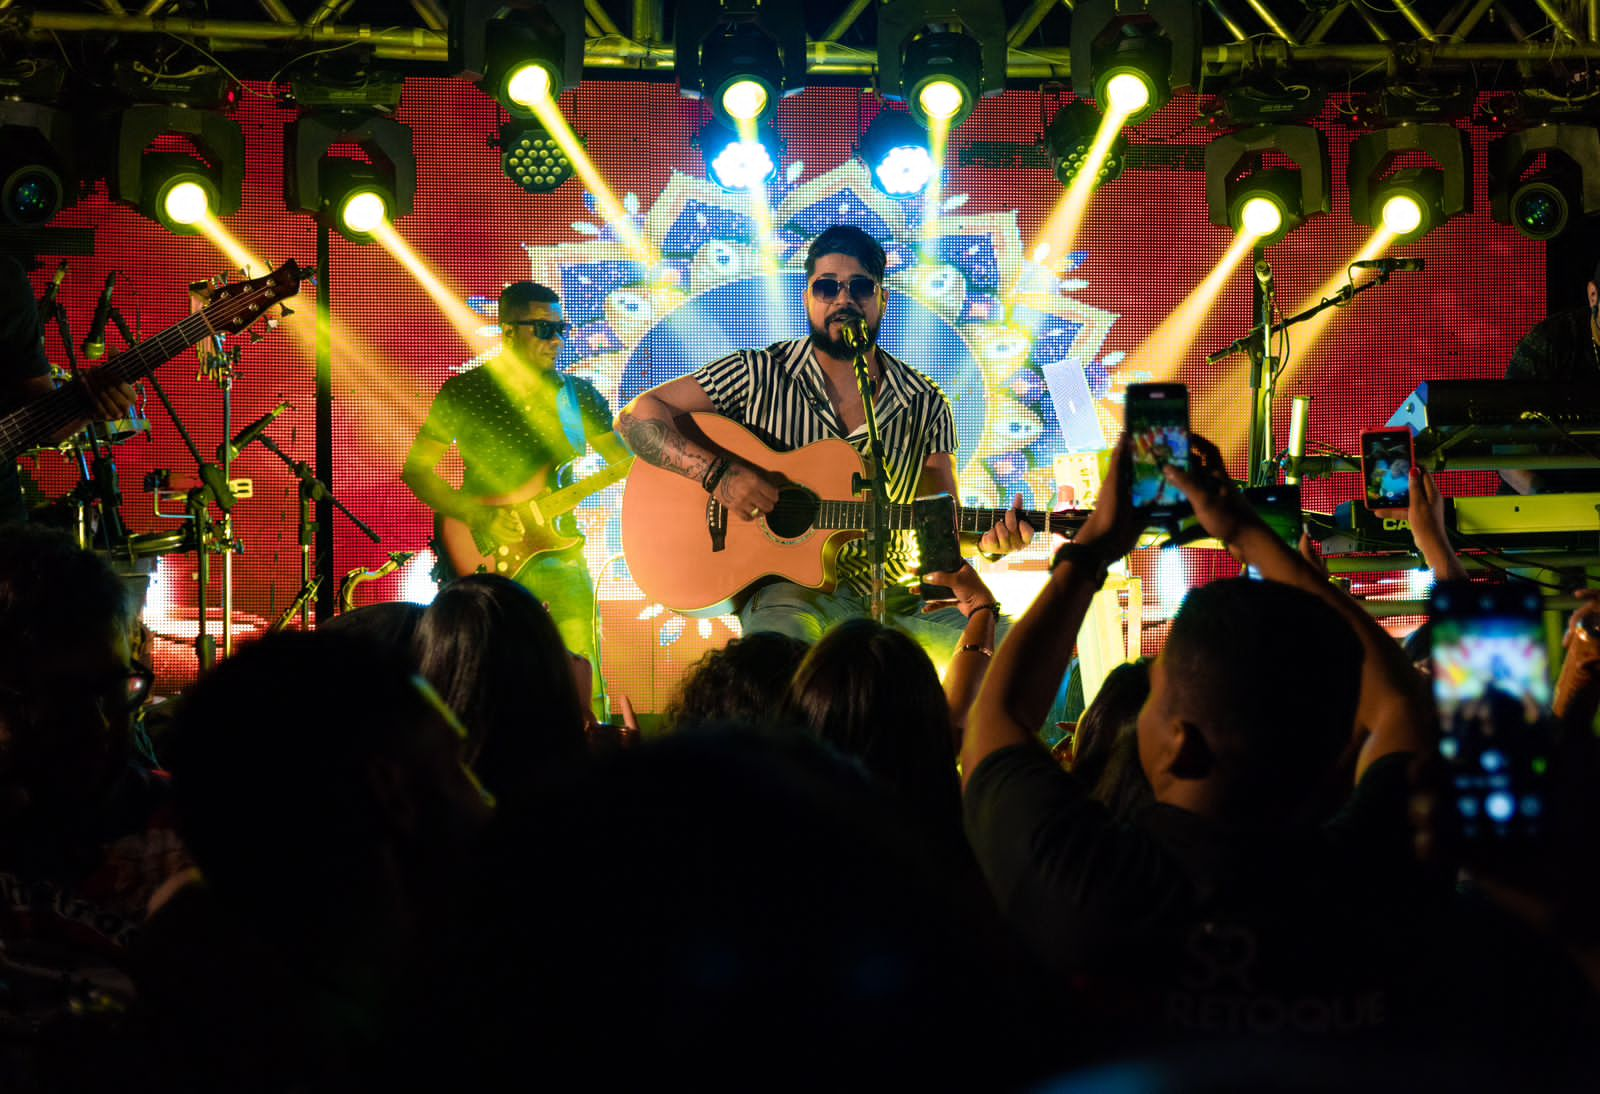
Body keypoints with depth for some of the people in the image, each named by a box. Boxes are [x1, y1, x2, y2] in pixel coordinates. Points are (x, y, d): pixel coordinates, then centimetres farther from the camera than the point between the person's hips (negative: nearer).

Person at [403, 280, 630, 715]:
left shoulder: (577, 395, 10)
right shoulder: (464, 394, 2)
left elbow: (625, 460, 11)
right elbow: (415, 469, 3)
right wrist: (478, 516, -9)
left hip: (556, 550, 2)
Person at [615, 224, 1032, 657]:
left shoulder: (926, 405, 9)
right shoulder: (761, 375, 1)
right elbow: (637, 416, -1)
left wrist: (987, 540, -12)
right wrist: (718, 473, -16)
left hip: (892, 592, 4)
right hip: (786, 587, -4)